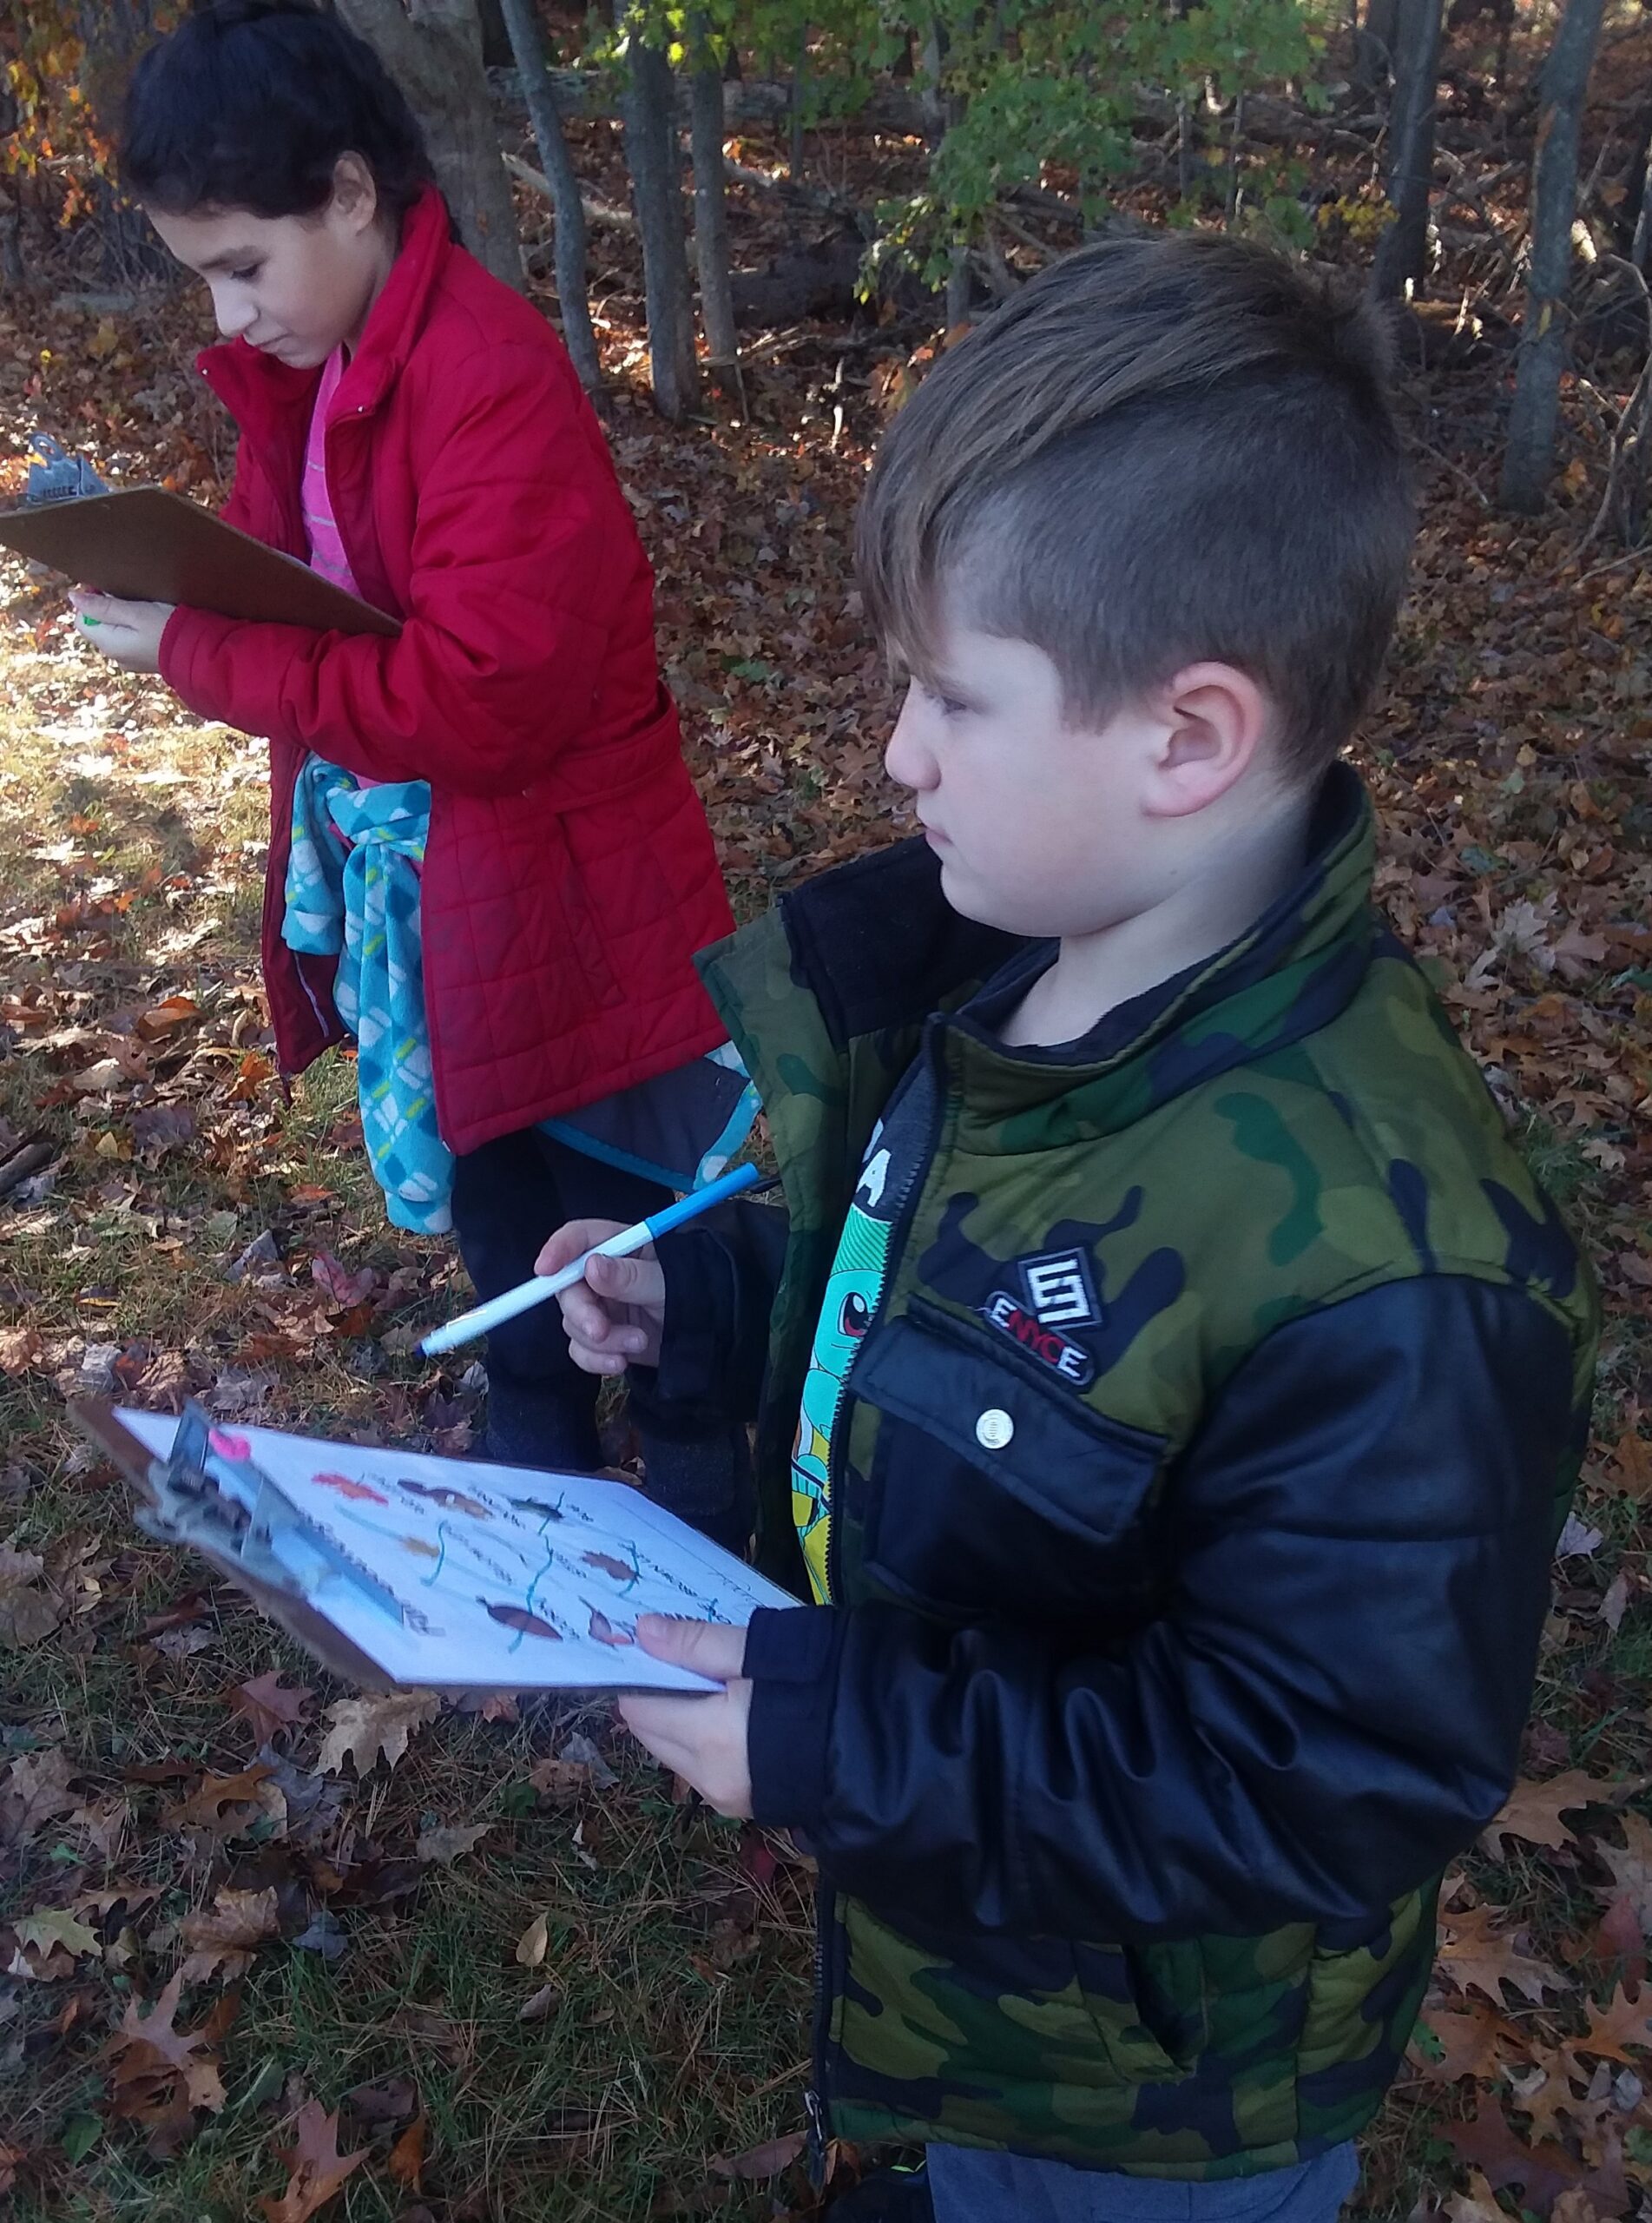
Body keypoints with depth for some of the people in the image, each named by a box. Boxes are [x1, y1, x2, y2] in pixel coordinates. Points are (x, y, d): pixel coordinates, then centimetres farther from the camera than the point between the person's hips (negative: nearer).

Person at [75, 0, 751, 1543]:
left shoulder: (494, 375, -22)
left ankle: (705, 1574, 29)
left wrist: (196, 659, -21)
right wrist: (165, 594, -6)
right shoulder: (293, 375, 6)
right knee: (497, 1222, 24)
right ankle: (541, 1491, 47)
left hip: (561, 906, -8)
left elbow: (478, 700, -28)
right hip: (407, 896, 9)